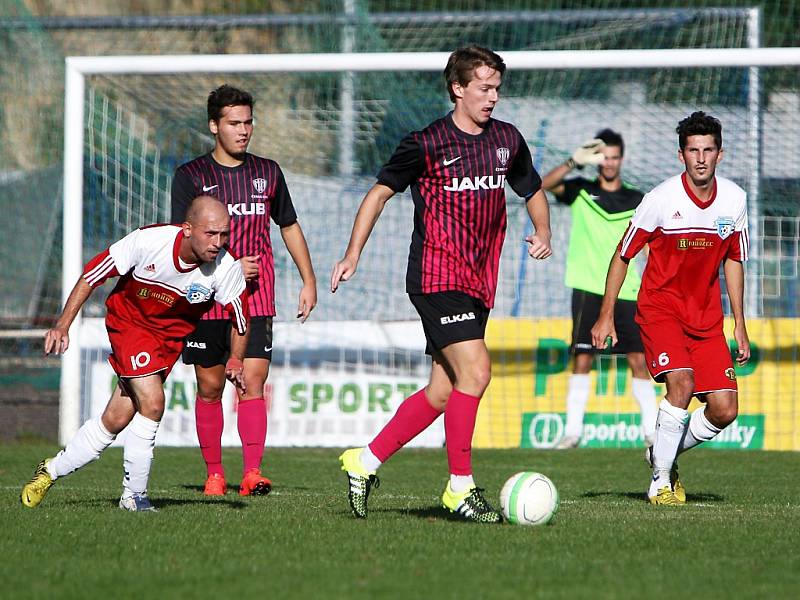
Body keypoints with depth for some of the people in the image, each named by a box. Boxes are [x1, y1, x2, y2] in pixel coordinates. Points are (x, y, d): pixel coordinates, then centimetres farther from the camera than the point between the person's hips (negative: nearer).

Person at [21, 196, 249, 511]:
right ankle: (134, 495, -8)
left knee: (116, 420, 3)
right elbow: (92, 275, -16)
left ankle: (52, 469, 24)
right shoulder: (148, 240, -28)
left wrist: (235, 361, -25)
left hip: (171, 336, 3)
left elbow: (240, 321, -8)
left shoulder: (227, 268, -23)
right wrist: (63, 324, -21)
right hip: (129, 320, -3)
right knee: (152, 402, -22)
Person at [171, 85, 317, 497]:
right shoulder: (190, 176, 0)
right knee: (210, 387, 5)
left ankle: (252, 473, -17)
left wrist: (308, 281, 17)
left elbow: (289, 227, 22)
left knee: (253, 382, -11)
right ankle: (214, 473, 18)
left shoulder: (267, 172, 10)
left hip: (257, 300, 1)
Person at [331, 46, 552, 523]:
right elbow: (380, 193, 4)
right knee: (475, 370, -20)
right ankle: (461, 487, -13)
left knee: (443, 391, 6)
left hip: (478, 283, 7)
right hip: (437, 276, -7)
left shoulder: (507, 140, 10)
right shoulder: (427, 144, -7)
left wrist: (543, 234, 5)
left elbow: (533, 192, 25)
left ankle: (366, 462, 20)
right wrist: (353, 255, 1)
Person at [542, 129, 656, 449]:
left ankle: (651, 431, 2)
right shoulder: (581, 191, 6)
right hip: (589, 290, -1)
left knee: (639, 360, -2)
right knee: (582, 360, -6)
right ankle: (573, 431, -3)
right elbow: (544, 184, -11)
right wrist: (575, 161, -27)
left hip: (627, 291, 1)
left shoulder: (636, 200, 10)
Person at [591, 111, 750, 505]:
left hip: (706, 317, 4)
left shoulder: (734, 199, -1)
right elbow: (622, 255, -3)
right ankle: (661, 480, -12)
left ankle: (664, 454, 21)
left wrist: (740, 325, 12)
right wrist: (606, 316, -5)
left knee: (724, 410, -6)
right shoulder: (661, 199, -14)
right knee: (682, 382, -27)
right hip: (660, 307, -4)